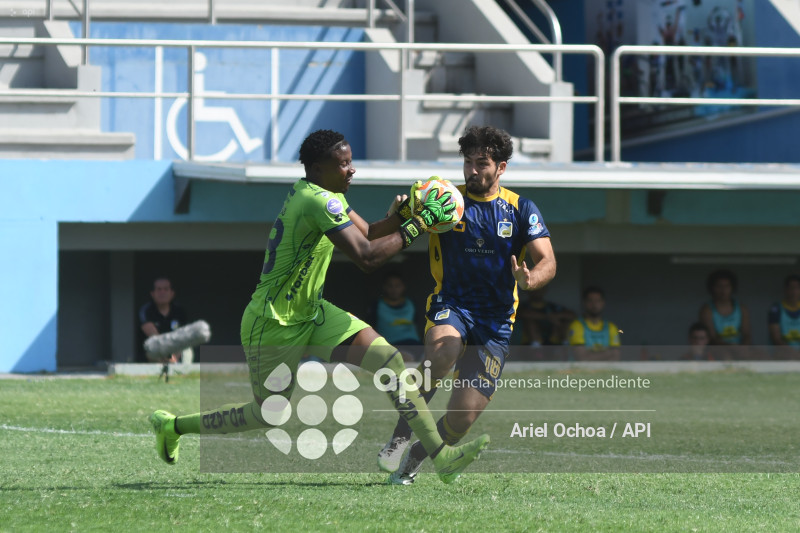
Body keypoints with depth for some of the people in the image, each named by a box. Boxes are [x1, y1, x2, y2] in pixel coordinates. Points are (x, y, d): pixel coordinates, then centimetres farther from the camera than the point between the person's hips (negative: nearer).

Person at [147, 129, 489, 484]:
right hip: (273, 324, -9)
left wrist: (400, 214, -8)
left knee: (391, 361, -6)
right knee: (267, 415, 6)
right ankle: (173, 425, 27)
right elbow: (366, 257, -33)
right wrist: (418, 224, -28)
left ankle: (441, 457, -6)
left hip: (311, 313, 9)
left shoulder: (327, 194, 4)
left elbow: (367, 234, 12)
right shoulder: (318, 201, -27)